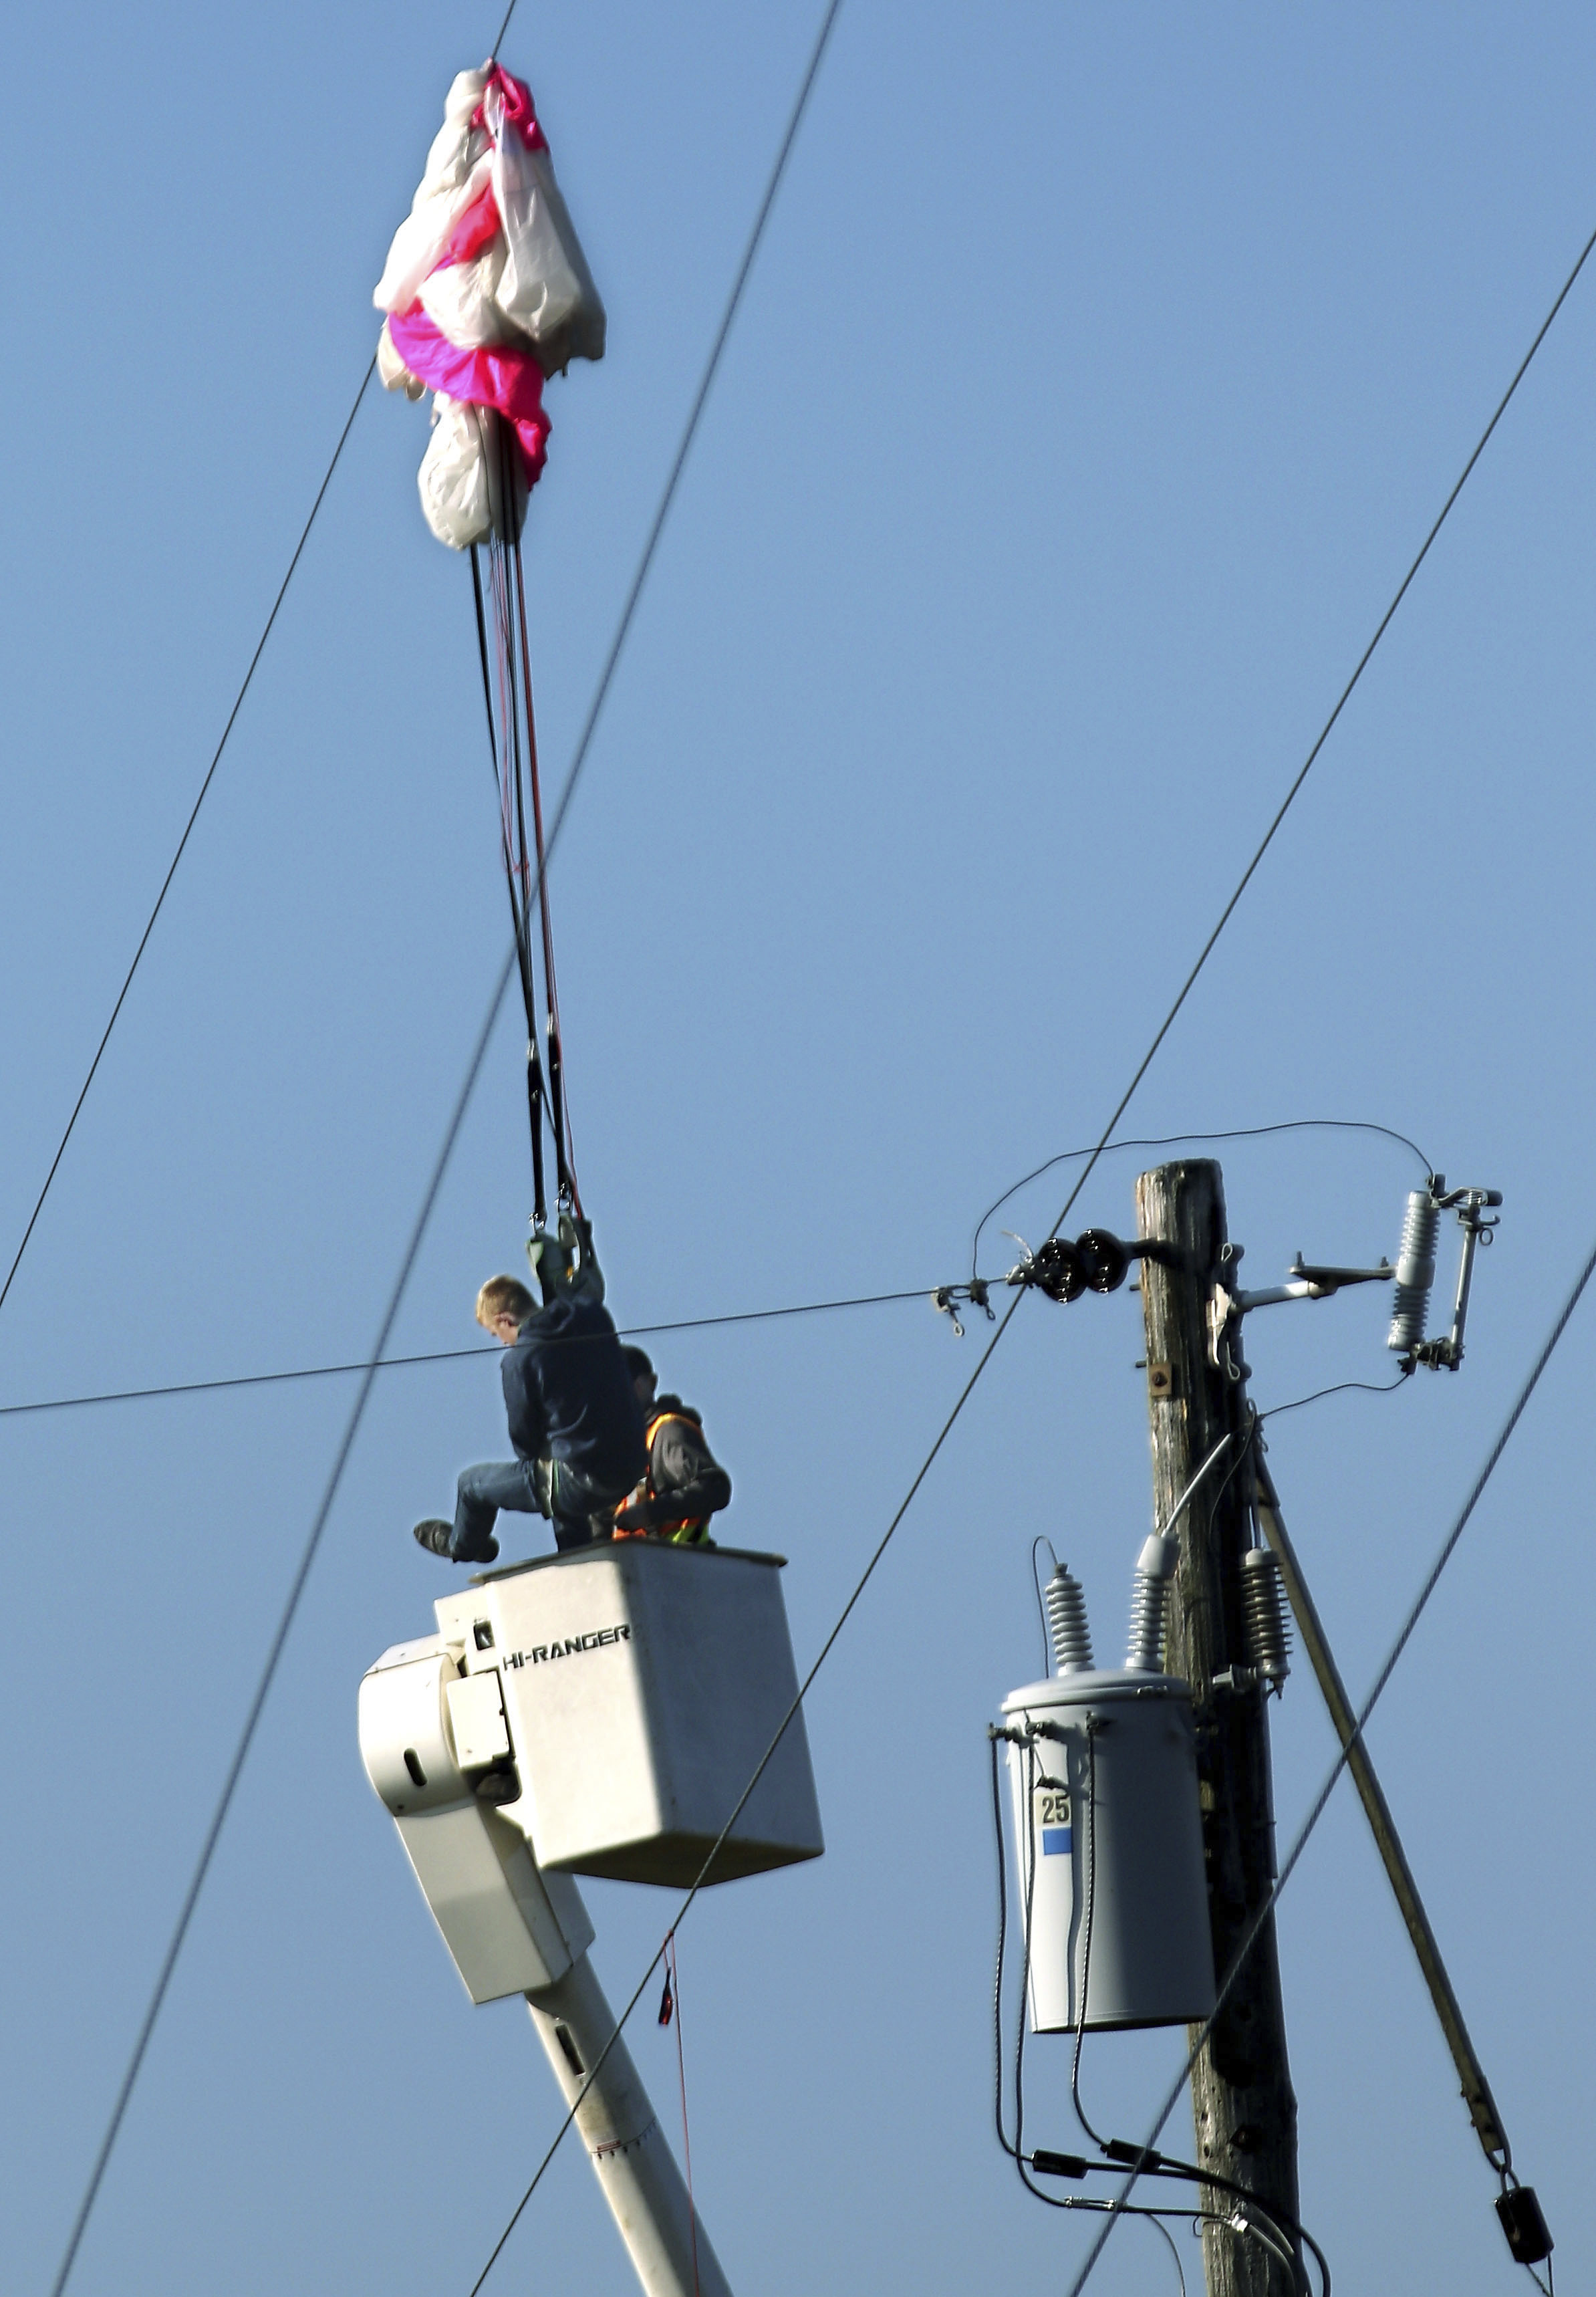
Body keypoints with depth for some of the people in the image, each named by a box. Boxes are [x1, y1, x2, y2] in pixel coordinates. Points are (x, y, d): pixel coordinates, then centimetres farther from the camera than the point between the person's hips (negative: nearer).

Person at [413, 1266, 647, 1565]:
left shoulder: (520, 1357, -16)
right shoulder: (593, 1316, -1)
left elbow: (525, 1441, -3)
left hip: (582, 1483, -7)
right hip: (632, 1470, 7)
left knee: (472, 1484, 18)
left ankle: (460, 1545, 51)